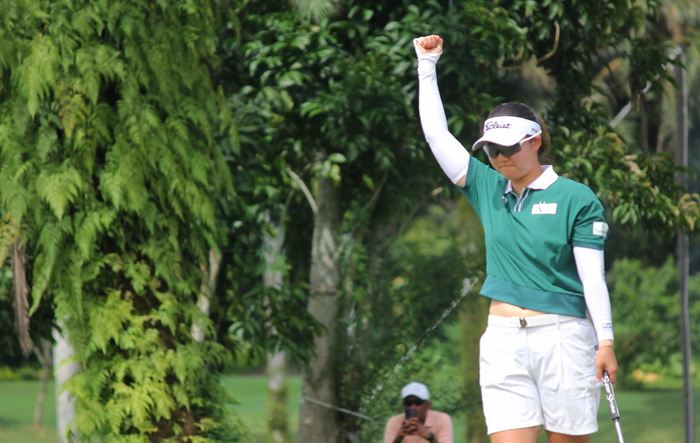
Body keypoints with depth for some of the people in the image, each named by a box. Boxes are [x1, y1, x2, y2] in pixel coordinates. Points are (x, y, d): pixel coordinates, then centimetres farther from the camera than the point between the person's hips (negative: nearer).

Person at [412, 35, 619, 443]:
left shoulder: (577, 199, 0)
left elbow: (592, 276, -3)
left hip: (563, 338, -4)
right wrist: (427, 65, 15)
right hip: (503, 341, 4)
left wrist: (606, 340, -9)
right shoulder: (488, 189, 13)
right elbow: (436, 133, 15)